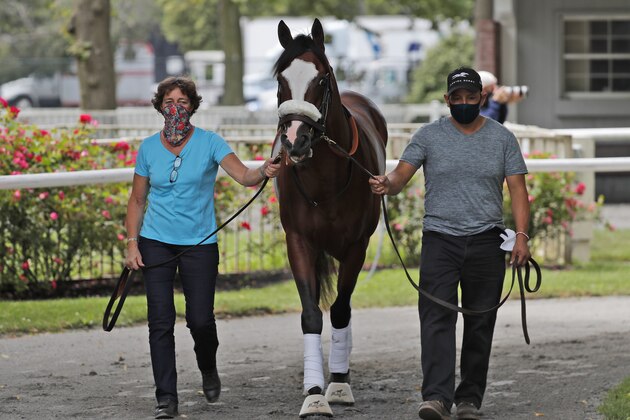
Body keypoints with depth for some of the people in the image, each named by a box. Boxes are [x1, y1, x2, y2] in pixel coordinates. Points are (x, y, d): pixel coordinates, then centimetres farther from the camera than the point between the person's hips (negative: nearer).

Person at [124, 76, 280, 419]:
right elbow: (137, 201, 8)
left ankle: (208, 369, 30)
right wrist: (132, 244, -1)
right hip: (156, 243, 2)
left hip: (200, 243, -1)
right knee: (161, 320, -4)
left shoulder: (209, 142, -4)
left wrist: (263, 172, -39)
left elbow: (243, 175, -17)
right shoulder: (149, 148, 3)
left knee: (200, 319, -3)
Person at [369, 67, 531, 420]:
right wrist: (387, 184, -27)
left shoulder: (502, 138, 7)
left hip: (487, 243, 1)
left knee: (480, 325, 5)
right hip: (440, 240, -1)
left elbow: (518, 189, 3)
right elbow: (401, 176, -3)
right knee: (436, 318, -13)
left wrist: (522, 236, -9)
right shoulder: (429, 136, 5)